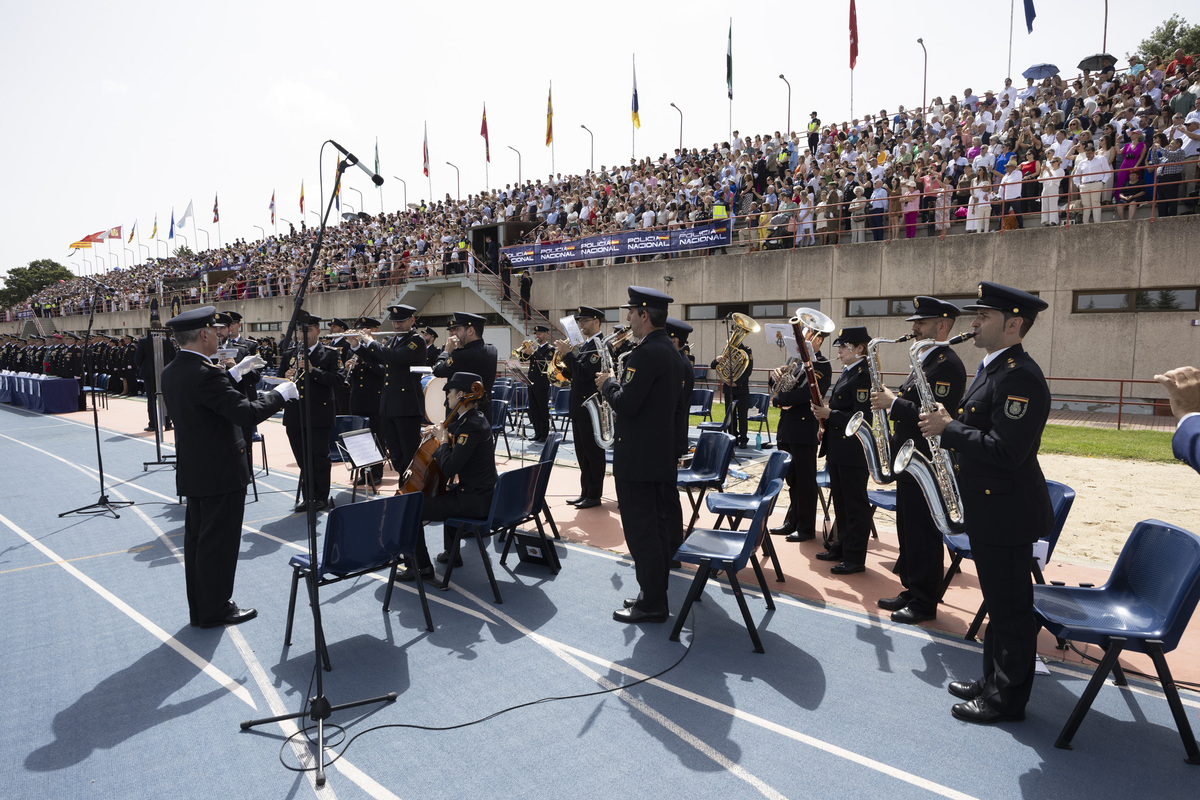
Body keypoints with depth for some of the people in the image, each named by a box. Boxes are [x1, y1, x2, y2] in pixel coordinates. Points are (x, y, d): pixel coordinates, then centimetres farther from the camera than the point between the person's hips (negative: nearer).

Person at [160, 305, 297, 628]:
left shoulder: (170, 372, 6)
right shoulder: (206, 375, -23)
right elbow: (247, 413, -26)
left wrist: (229, 375, 17)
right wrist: (281, 392, -12)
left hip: (192, 471, 10)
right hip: (221, 472, -9)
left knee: (197, 538, 17)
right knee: (219, 541, 3)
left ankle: (199, 607, 29)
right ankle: (216, 609, 15)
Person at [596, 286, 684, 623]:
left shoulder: (646, 353, -19)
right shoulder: (672, 352, 12)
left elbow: (625, 404, -24)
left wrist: (609, 383, -5)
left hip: (638, 459, -10)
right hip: (663, 455, 10)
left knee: (641, 531, 0)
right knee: (657, 527, 16)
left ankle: (651, 604, 10)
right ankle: (655, 594, 28)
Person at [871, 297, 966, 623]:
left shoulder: (948, 364, -16)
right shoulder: (925, 360, 16)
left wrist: (893, 403, -21)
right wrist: (889, 401, 6)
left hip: (926, 467, -10)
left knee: (924, 535, 1)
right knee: (908, 532, 17)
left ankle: (925, 603, 13)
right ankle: (912, 591, 29)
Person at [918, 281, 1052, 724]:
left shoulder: (1020, 376, -21)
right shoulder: (992, 369, 13)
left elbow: (1006, 451, -27)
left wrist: (949, 428, -19)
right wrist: (946, 426, 3)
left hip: (1007, 512, -10)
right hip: (988, 508, 10)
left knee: (1010, 608, 4)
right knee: (998, 602, 20)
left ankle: (1007, 698, 19)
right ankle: (993, 681, 34)